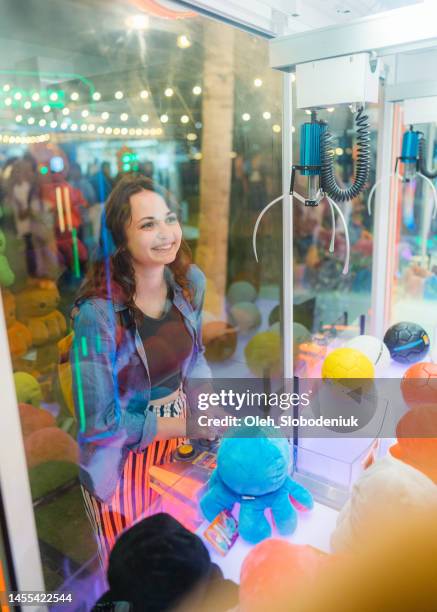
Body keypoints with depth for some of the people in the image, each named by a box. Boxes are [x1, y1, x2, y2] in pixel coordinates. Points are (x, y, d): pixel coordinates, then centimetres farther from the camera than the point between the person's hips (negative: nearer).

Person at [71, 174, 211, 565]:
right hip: (123, 459, -4)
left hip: (181, 443, 5)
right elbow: (99, 423, -21)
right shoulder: (97, 313, -28)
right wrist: (189, 424, -21)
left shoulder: (190, 280, -11)